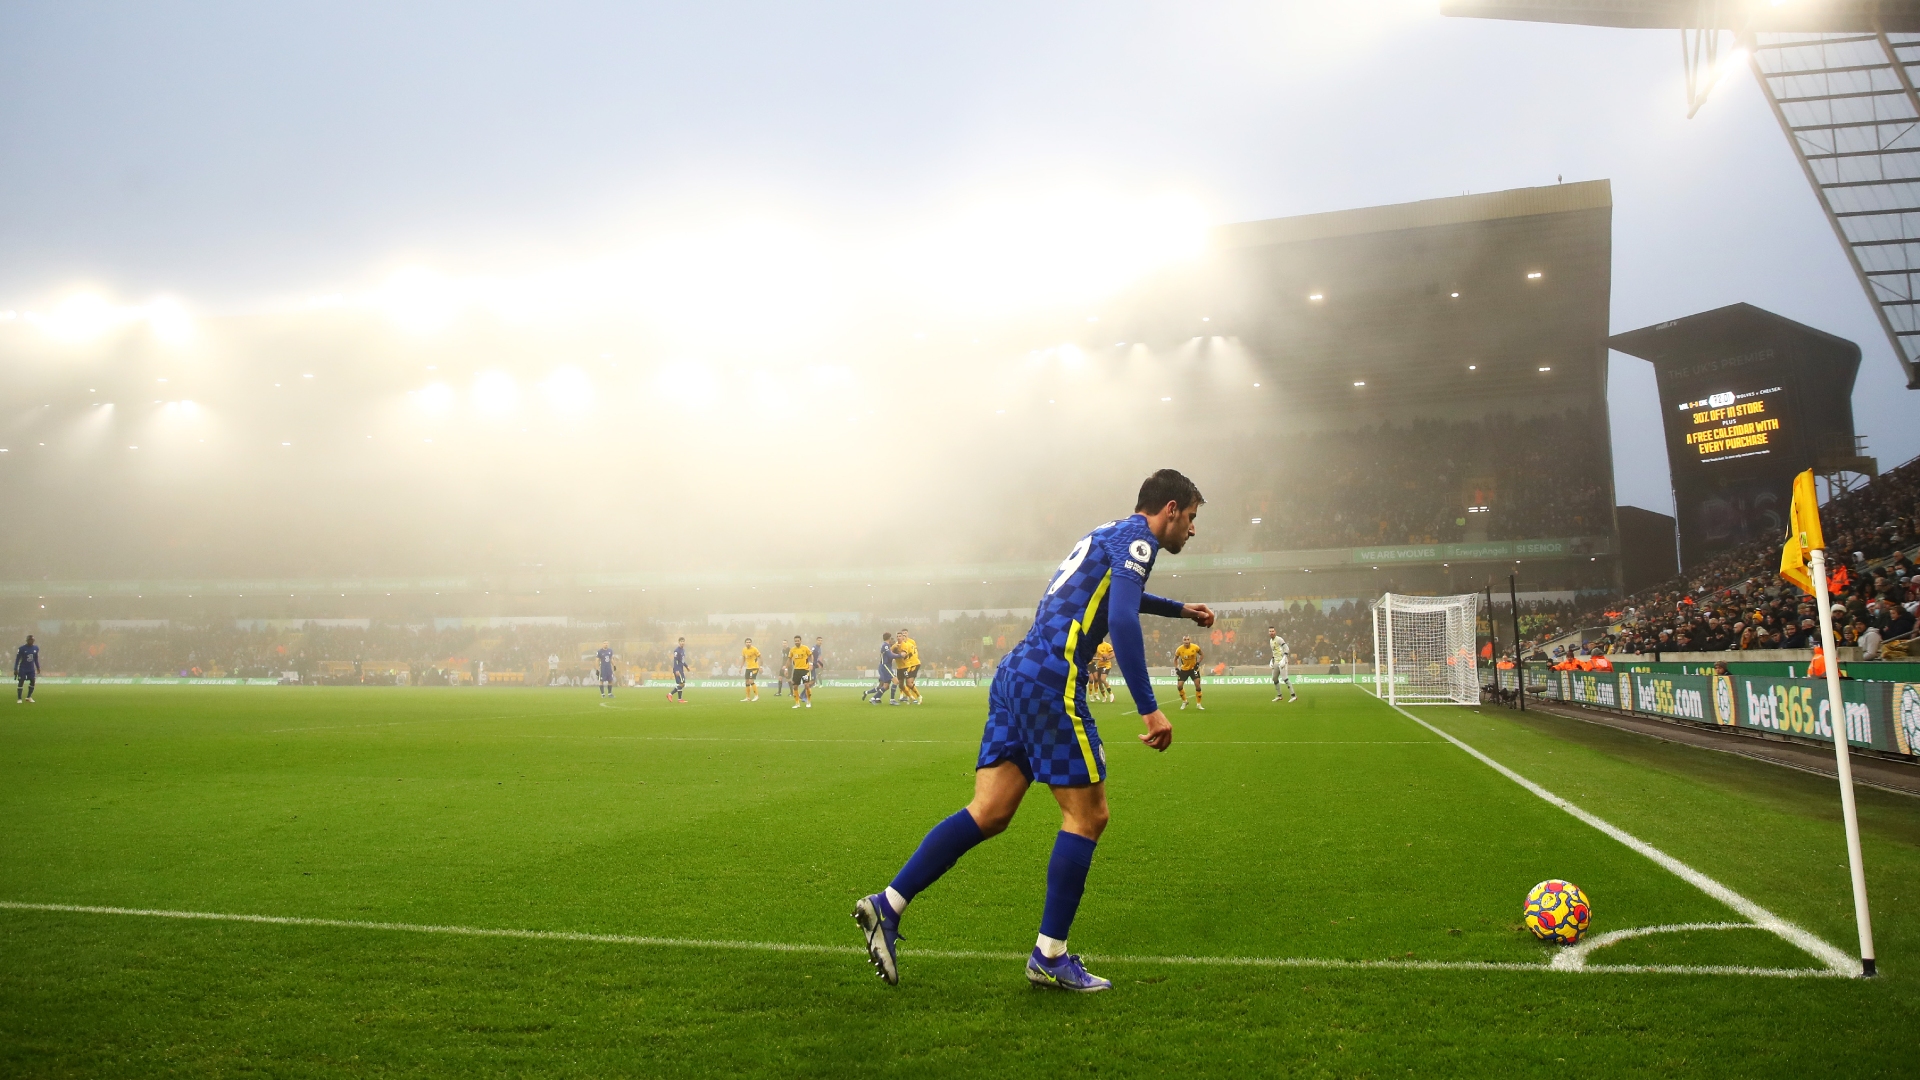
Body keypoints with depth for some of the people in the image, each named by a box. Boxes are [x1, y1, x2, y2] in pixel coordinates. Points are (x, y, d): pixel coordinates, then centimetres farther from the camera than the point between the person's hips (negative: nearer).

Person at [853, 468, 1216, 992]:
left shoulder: (1109, 536, 27)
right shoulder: (1137, 538, -3)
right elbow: (1122, 620, -18)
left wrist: (1179, 609, 63)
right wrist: (1149, 708, -19)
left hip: (1015, 673, 9)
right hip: (1051, 680, -9)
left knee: (989, 813, 3)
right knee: (1088, 815, 0)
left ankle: (887, 905, 0)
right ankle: (1050, 957, 5)